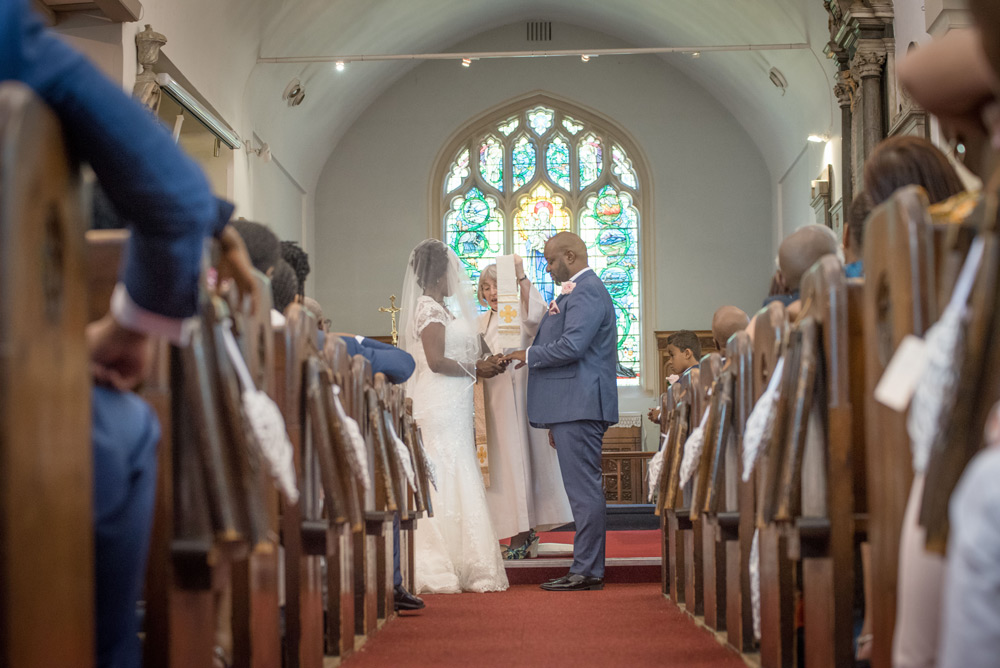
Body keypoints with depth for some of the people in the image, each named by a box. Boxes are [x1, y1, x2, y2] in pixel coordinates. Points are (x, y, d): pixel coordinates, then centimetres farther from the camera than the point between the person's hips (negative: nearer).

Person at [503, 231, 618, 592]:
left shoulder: (587, 291, -11)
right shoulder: (579, 291, 22)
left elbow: (572, 346, -23)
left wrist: (529, 355, -6)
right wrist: (556, 421, 24)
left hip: (580, 409, -11)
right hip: (575, 408, 11)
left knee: (584, 490, -8)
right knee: (584, 490, 11)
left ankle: (586, 571, -6)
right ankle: (589, 568, 15)